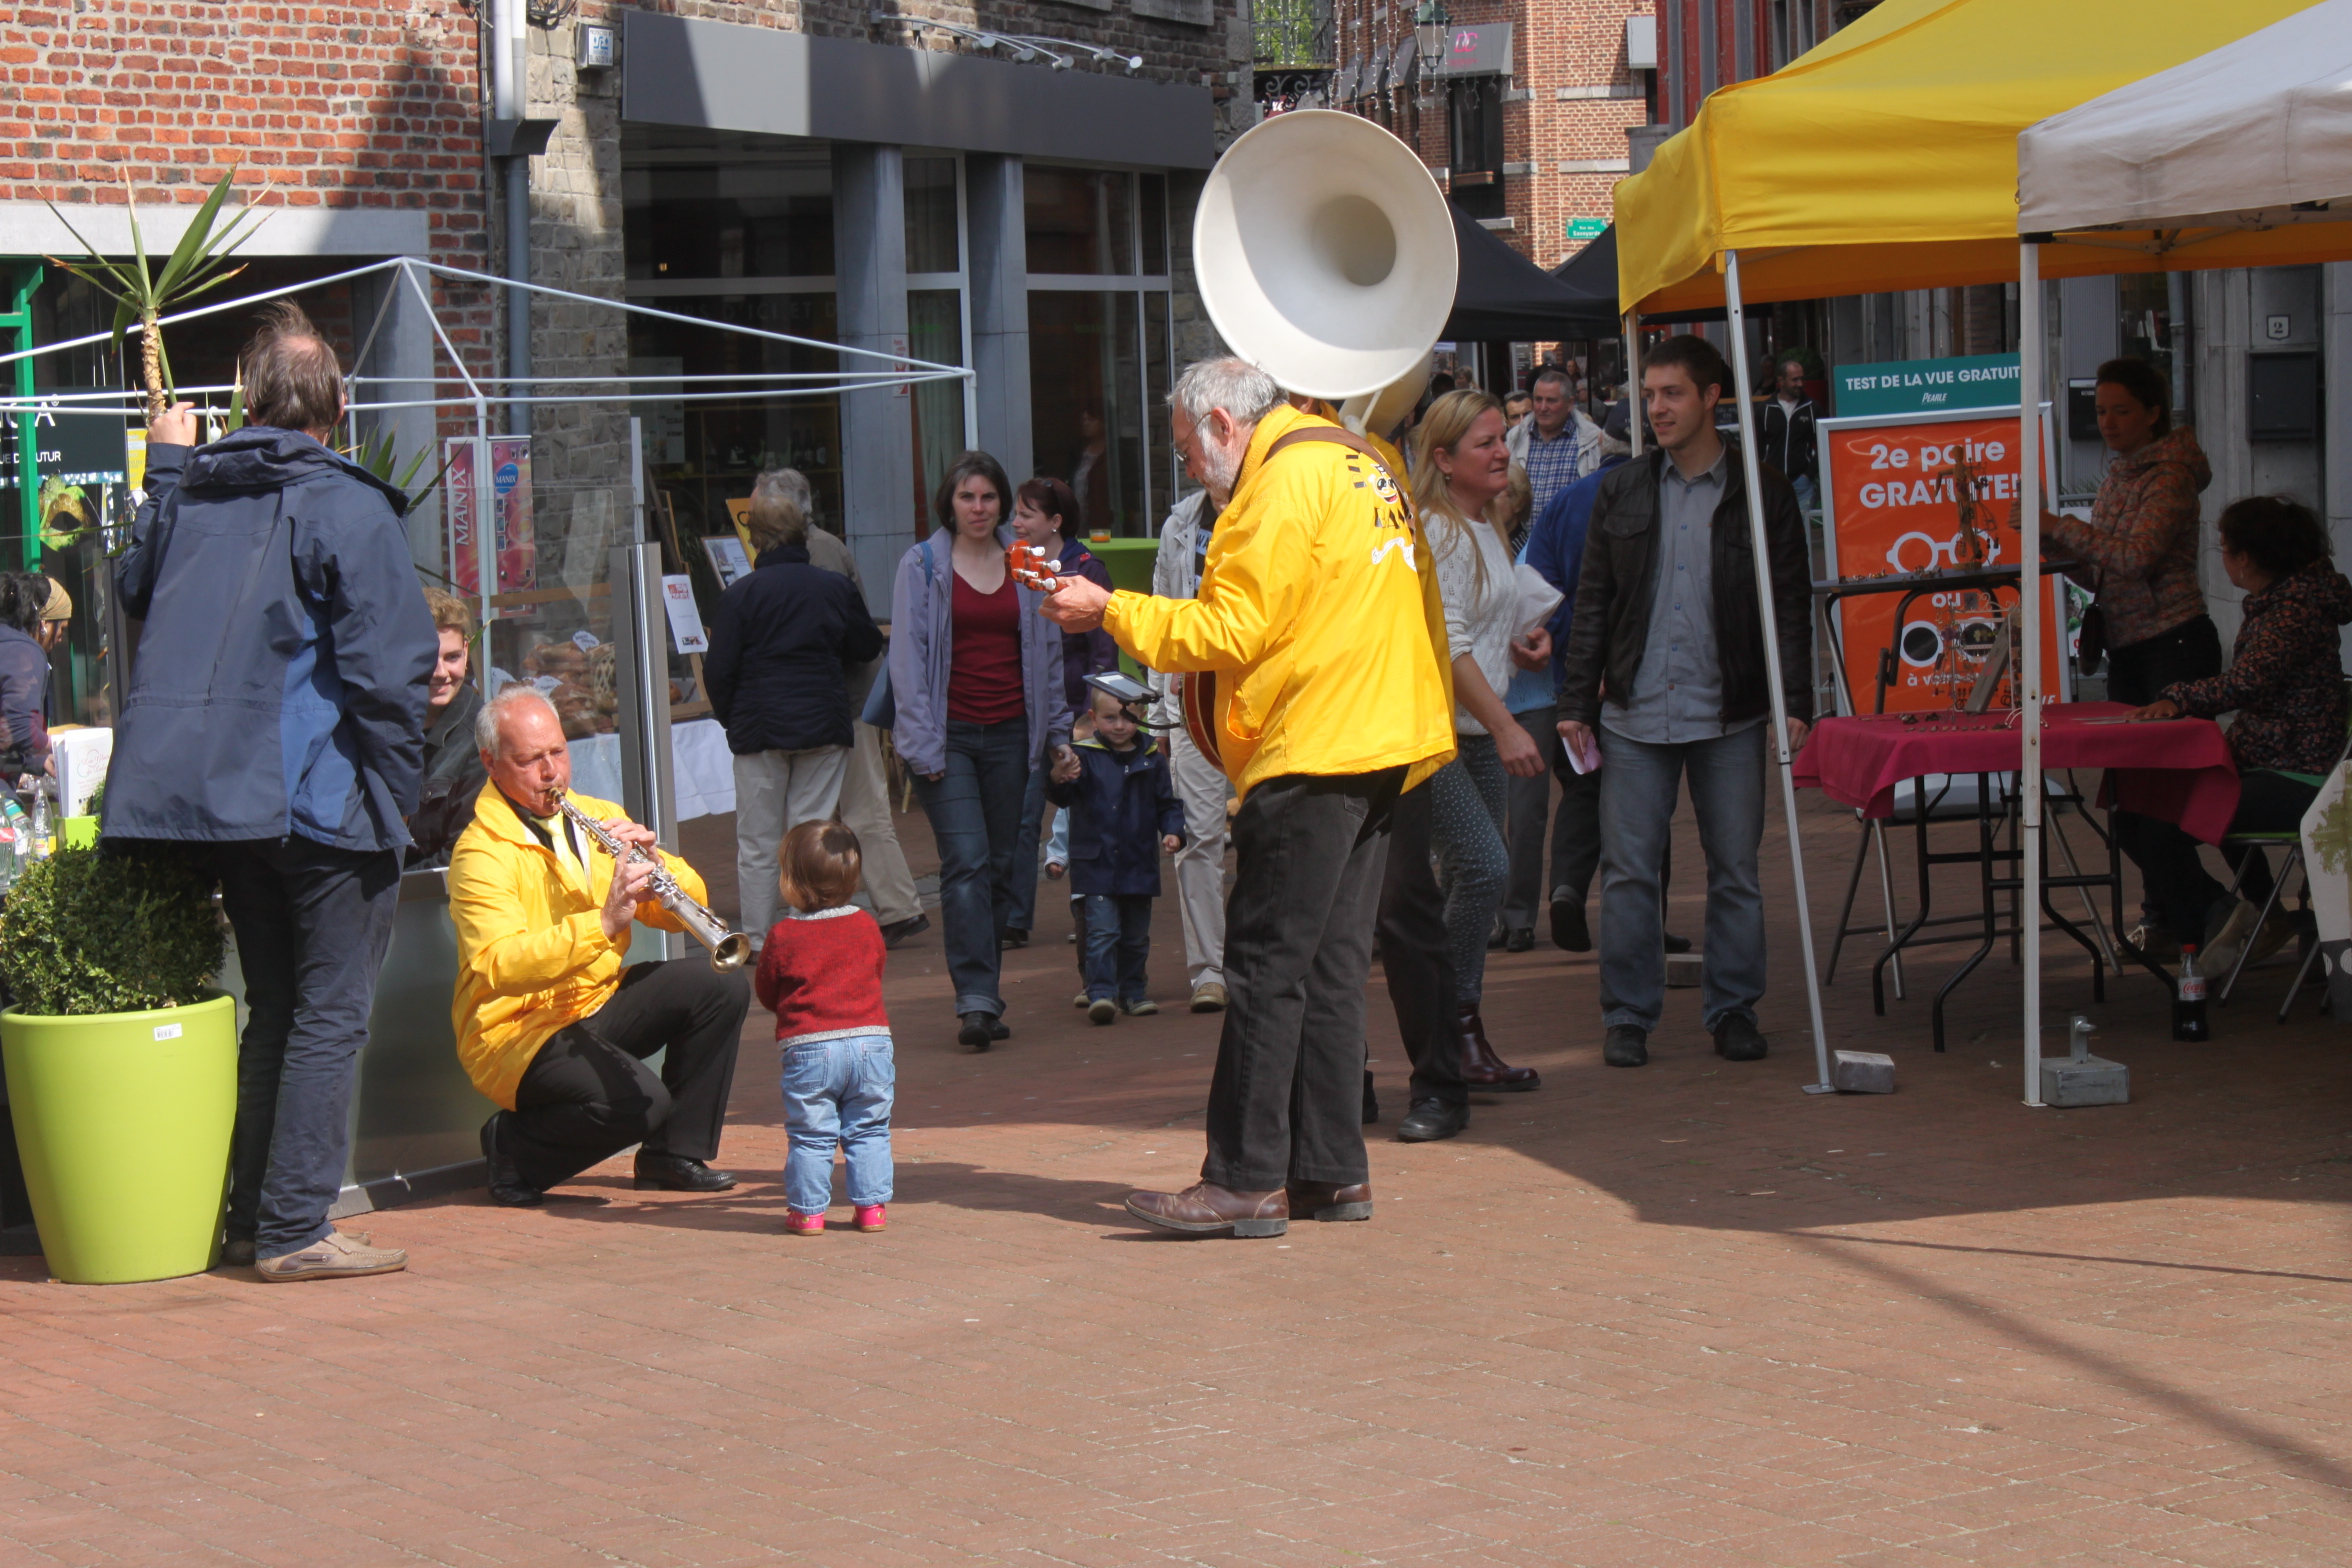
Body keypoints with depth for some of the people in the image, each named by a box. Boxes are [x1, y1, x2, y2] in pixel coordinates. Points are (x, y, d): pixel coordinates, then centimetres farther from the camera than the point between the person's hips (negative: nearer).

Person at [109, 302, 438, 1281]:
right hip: (321, 798, -7)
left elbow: (135, 593, 29)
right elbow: (389, 664, -13)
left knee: (273, 1009, 18)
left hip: (210, 797, 7)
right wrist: (398, 792, -4)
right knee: (331, 1015, 0)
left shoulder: (187, 494, 8)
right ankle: (294, 1230, -2)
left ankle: (250, 1217, 20)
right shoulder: (346, 506, -10)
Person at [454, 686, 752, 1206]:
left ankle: (676, 1154, 2)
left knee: (720, 985, -11)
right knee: (639, 1100, -30)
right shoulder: (481, 853, -15)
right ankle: (516, 1148, -3)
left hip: (600, 1005, 8)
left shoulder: (598, 818, 7)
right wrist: (603, 923, -40)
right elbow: (499, 966, -32)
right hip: (517, 1033, -8)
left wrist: (655, 862, -19)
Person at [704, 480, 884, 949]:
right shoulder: (837, 588, 0)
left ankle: (758, 944, 5)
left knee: (757, 844, 5)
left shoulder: (740, 594, -8)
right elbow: (869, 647, 13)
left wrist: (729, 717, 10)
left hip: (758, 729, -2)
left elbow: (719, 669, -7)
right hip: (824, 727, 2)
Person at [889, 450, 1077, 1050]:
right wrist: (923, 741, -8)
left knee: (1001, 865, 5)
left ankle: (981, 992, 15)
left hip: (1010, 734, 4)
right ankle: (975, 1000, -19)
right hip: (949, 734, -4)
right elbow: (907, 658, -1)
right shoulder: (921, 566, 1)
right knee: (966, 864, -14)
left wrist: (1059, 732, 15)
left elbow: (1047, 653, 18)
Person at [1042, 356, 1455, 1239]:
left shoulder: (1285, 479, -10)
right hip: (1380, 749, 10)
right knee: (1330, 965, 11)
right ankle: (1331, 1172, 13)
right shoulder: (1358, 464, 19)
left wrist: (1110, 611, -6)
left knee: (1267, 966, -8)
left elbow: (1230, 629, -14)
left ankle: (1246, 1182, -8)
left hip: (1312, 753, -10)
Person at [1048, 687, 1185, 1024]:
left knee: (1136, 934, 14)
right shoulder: (1085, 756, -4)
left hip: (1140, 866, 4)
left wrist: (1173, 832, -5)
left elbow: (1168, 803, 13)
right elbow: (1065, 796, -16)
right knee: (1102, 930, -12)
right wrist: (1059, 781, -38)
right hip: (1096, 865, -4)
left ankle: (1132, 991, 26)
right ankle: (1100, 993, -13)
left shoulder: (1151, 760, 6)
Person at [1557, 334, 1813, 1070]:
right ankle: (1627, 1016, 10)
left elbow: (1791, 605, 2)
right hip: (1635, 713, 1)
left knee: (1736, 870, 6)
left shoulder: (1762, 493, 2)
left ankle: (1733, 1009, 17)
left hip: (1729, 714, -1)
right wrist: (1577, 700, 4)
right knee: (1628, 871, 1)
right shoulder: (1622, 492, 9)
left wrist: (1794, 701, -7)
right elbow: (1593, 602, 10)